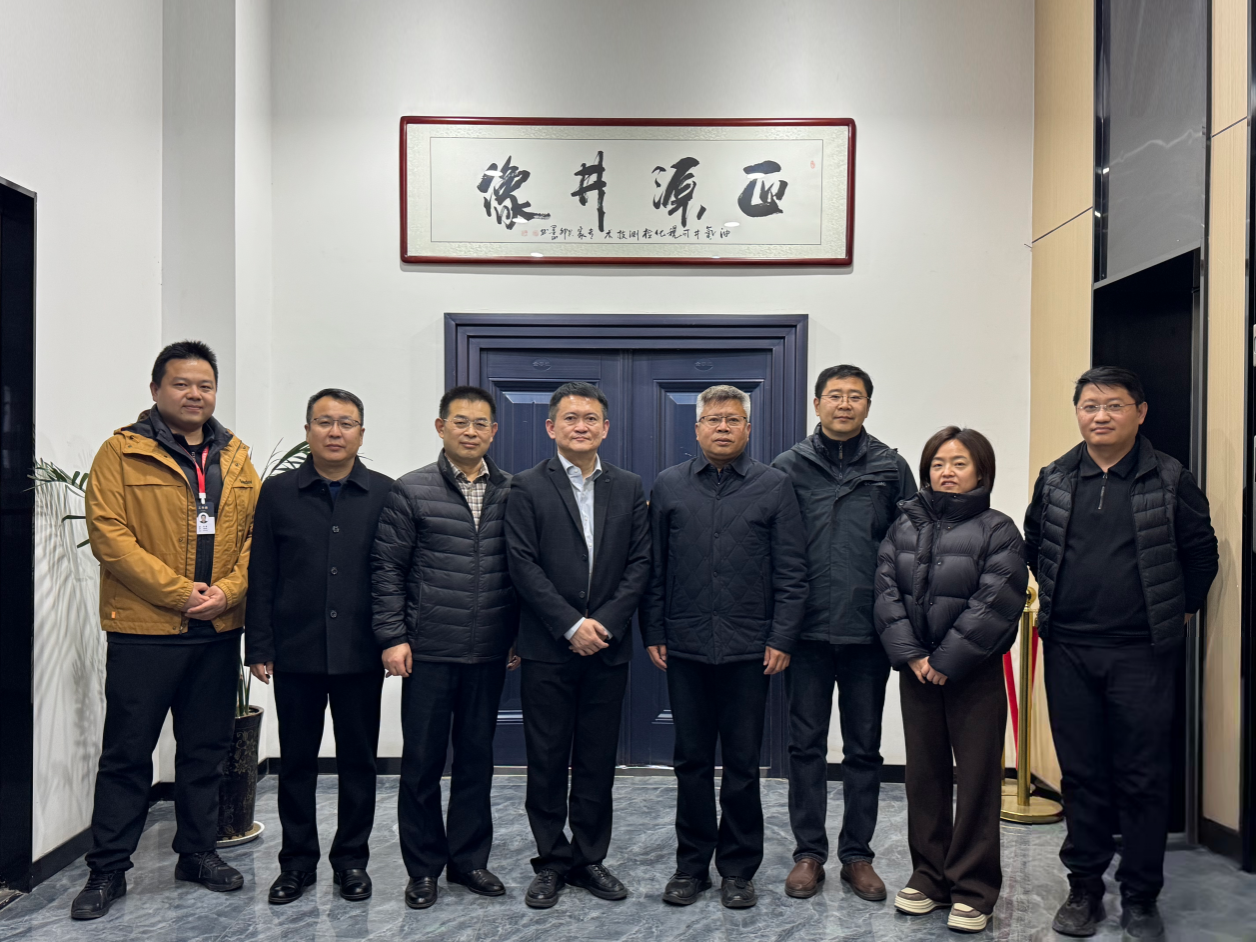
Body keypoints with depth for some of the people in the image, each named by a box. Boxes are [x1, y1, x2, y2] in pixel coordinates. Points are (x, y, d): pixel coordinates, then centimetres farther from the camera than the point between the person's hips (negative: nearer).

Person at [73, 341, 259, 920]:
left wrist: (229, 591, -9)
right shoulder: (121, 453, -3)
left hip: (218, 632, 4)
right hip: (142, 631, -4)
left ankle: (198, 852, 28)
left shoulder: (235, 458, 10)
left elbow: (256, 533, 8)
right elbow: (109, 535, -11)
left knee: (206, 748, 14)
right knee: (127, 752, 5)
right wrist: (178, 592, -16)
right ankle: (107, 869, 18)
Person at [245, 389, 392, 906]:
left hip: (361, 654, 0)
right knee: (297, 761, 11)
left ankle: (351, 859, 24)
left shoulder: (386, 494, 1)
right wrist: (258, 647, -2)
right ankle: (297, 860, 25)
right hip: (296, 651, 1)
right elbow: (261, 577, 2)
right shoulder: (277, 492, 3)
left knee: (358, 761, 9)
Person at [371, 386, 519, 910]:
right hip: (428, 651, -2)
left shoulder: (511, 494, 6)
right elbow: (386, 568, -2)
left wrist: (518, 634, 7)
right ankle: (423, 868, 21)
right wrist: (392, 637, -7)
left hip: (489, 653, 3)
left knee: (477, 757, 12)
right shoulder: (411, 491, -1)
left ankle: (468, 859, 27)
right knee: (422, 760, 6)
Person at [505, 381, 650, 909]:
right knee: (547, 760, 6)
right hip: (548, 649, -2)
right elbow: (523, 566, -7)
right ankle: (552, 862, 19)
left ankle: (590, 859, 23)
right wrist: (572, 625, -12)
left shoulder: (628, 488, 9)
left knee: (598, 761, 10)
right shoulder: (528, 487, 0)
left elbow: (640, 563, 4)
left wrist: (605, 622, -8)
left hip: (607, 648, 2)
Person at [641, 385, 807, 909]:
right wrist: (653, 633, 2)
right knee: (692, 760, 10)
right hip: (685, 648, 1)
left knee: (742, 763, 8)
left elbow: (791, 573, 0)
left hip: (748, 649, -1)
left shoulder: (774, 486, 3)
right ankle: (691, 864, 24)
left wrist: (781, 639, -6)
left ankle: (738, 868, 21)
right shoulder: (669, 486, 7)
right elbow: (654, 569, 7)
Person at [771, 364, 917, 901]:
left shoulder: (891, 469, 4)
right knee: (806, 745, 8)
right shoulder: (790, 467, 2)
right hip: (808, 630, -1)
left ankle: (857, 854, 23)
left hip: (868, 631, 1)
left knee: (864, 749, 10)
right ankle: (809, 852, 21)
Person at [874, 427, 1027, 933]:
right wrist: (910, 655, -11)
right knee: (924, 776, 12)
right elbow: (886, 591, 0)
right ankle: (929, 877, 26)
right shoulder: (905, 525, 7)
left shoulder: (997, 531, -5)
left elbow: (993, 605, -13)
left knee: (977, 778, 3)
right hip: (916, 671, 4)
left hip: (975, 674, -4)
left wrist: (946, 660, -16)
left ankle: (973, 890, 15)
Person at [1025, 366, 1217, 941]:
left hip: (1142, 653, -2)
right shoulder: (1055, 479, 5)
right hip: (1068, 651, 3)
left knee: (1143, 777, 4)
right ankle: (1084, 888, 22)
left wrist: (1181, 610, 8)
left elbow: (1201, 552, 7)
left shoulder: (1170, 480, -2)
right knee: (1080, 774, 10)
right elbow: (1034, 544, 19)